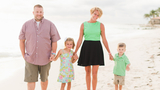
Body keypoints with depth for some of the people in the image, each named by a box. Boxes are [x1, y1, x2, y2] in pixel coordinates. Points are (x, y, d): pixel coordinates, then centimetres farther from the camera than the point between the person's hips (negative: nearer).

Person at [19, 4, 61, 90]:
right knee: (30, 80, -3)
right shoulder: (26, 25, 2)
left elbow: (54, 41, 1)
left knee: (44, 79, 15)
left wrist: (53, 53, -9)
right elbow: (21, 40, 7)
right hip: (30, 58, 0)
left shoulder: (50, 25, -1)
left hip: (45, 59, 0)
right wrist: (23, 55, 3)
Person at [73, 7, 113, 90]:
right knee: (87, 72, 10)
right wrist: (75, 52, -1)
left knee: (94, 73, -5)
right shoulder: (83, 25, 2)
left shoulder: (101, 25, 1)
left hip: (96, 49, -1)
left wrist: (109, 53, 0)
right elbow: (80, 40, 3)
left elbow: (104, 40, 3)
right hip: (86, 49, 1)